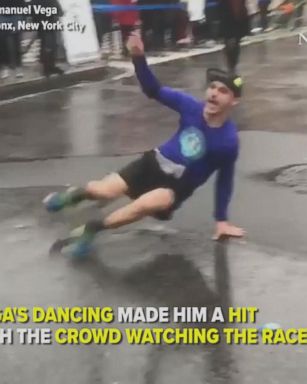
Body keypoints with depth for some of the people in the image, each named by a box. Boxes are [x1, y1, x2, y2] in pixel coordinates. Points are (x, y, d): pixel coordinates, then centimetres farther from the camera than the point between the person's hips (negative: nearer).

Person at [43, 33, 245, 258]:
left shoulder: (229, 140, -15)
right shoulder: (190, 106, -9)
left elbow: (224, 181, -2)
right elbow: (154, 90, -4)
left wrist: (222, 220, 5)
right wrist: (139, 57, -20)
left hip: (179, 185, -3)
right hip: (154, 163, 3)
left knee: (146, 204, -35)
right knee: (104, 192, -17)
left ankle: (93, 228, -12)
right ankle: (77, 194, 21)